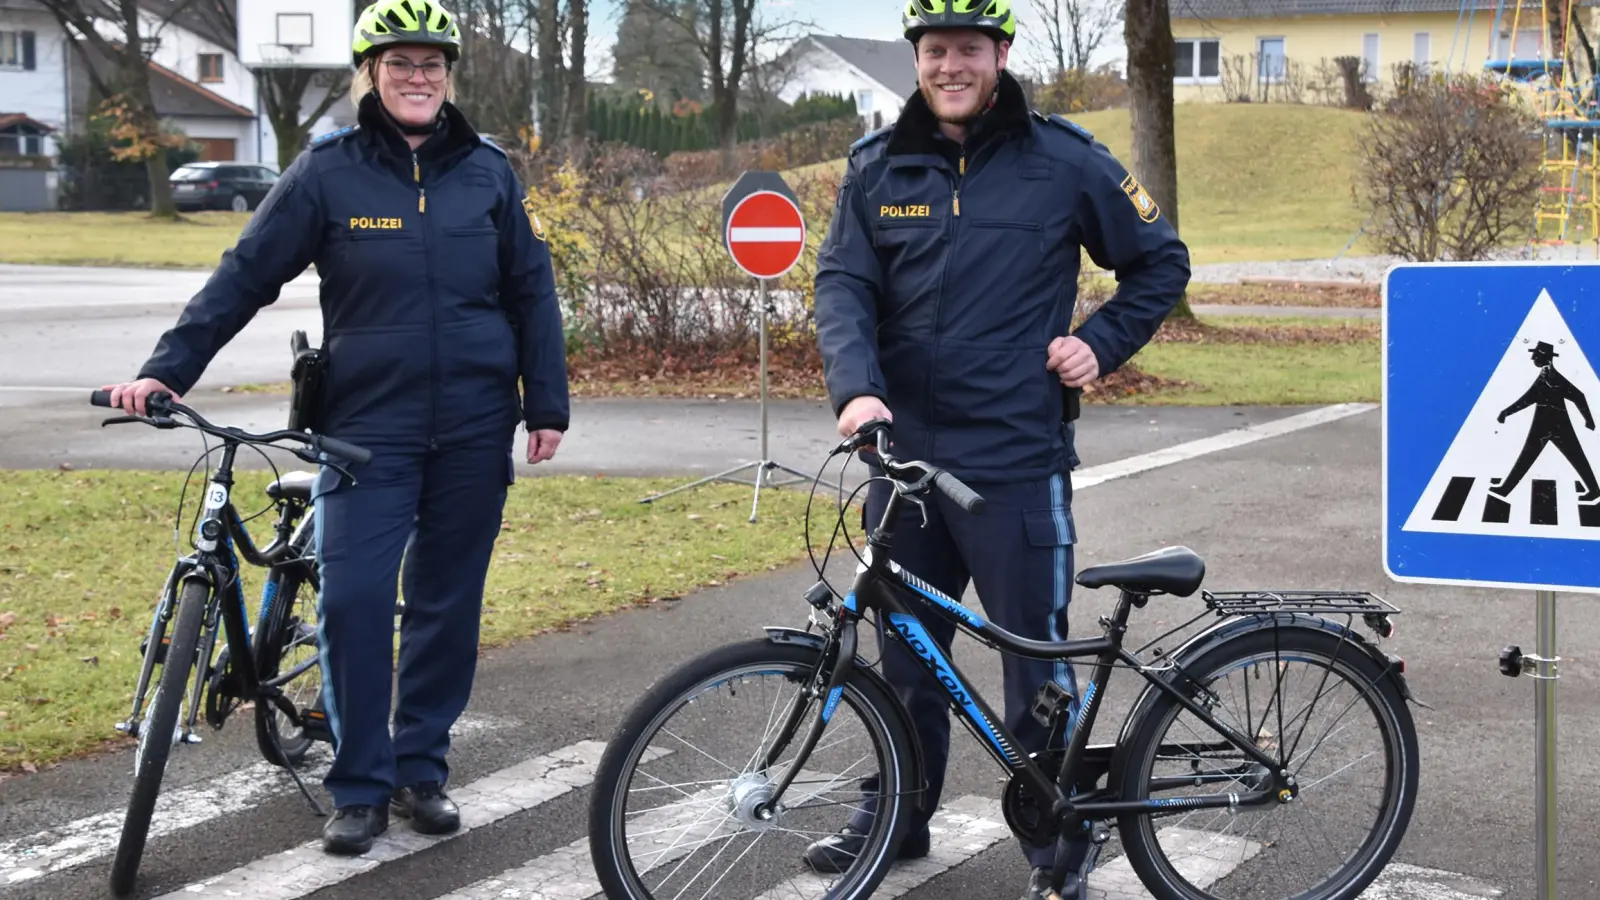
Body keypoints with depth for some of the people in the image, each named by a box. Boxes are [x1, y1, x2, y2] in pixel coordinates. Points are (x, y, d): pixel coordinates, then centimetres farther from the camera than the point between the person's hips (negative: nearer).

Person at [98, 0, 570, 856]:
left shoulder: (487, 170, 5)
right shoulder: (327, 171, -2)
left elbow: (531, 289, 9)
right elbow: (245, 276, -2)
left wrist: (548, 406, 6)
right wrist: (164, 370, -9)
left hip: (472, 430, 2)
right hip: (368, 425, -2)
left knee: (448, 602, 8)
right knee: (352, 598, -10)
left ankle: (423, 769, 22)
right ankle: (360, 786, 4)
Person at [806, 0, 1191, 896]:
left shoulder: (1063, 161, -2)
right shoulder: (878, 167, 5)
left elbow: (1162, 261, 9)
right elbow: (844, 285, -4)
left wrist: (1101, 344, -3)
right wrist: (857, 388, -20)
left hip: (1017, 460, -4)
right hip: (905, 455, 4)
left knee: (1036, 660, 2)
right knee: (905, 653, 16)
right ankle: (898, 813, 33)